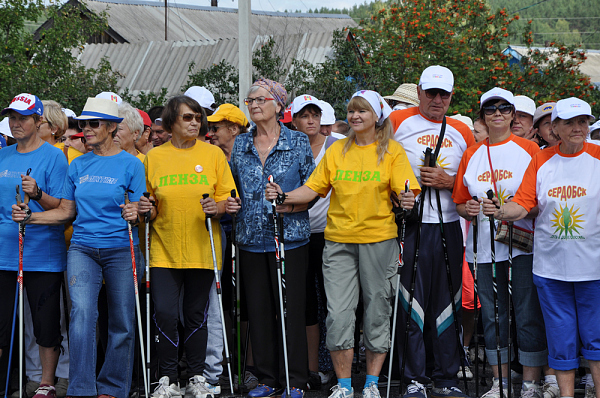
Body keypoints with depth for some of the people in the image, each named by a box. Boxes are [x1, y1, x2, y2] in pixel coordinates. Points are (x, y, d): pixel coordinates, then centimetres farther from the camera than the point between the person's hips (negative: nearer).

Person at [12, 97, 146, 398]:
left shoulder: (130, 165, -1)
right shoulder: (78, 165, 11)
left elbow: (142, 210, -2)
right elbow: (66, 211, 14)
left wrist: (135, 213, -25)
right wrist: (29, 217, 2)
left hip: (121, 250, -2)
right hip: (82, 249, 2)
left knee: (122, 322, 3)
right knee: (82, 311, -17)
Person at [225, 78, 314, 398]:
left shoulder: (298, 142, 1)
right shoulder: (240, 145, 12)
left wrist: (288, 204, -16)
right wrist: (230, 203, 1)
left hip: (289, 237, -4)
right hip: (252, 239, 4)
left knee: (291, 309, -4)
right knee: (258, 310, 5)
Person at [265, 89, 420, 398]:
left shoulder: (392, 150, 3)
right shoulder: (337, 150, 11)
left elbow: (405, 191, -5)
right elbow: (313, 188, 8)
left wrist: (407, 200, -27)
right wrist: (284, 197, -8)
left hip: (379, 239, -2)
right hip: (339, 240, 2)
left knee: (377, 311, 3)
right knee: (338, 313, -4)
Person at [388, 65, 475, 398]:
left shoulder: (461, 131, 12)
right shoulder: (398, 122, 3)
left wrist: (448, 182, -6)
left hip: (448, 225, 3)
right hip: (409, 224, -3)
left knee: (447, 301, 6)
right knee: (411, 301, -4)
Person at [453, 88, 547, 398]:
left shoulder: (529, 150, 2)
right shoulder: (471, 154, 12)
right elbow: (459, 202, 17)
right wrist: (468, 209, -5)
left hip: (523, 243, -3)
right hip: (484, 246, 4)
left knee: (528, 314, -4)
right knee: (492, 315, 7)